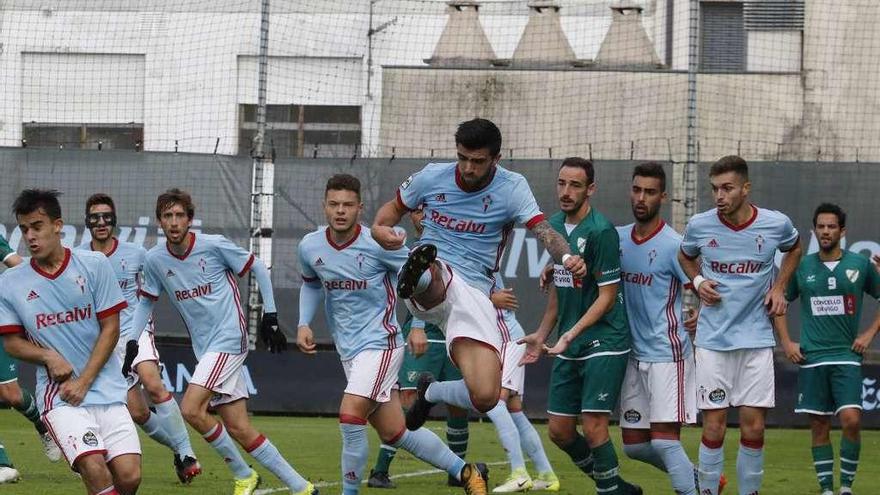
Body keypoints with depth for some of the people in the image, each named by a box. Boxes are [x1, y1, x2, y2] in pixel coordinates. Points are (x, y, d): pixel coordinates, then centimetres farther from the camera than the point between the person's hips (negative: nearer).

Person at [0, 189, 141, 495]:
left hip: (107, 390, 1)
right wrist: (48, 357, -11)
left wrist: (83, 382, -7)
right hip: (58, 395, -1)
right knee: (94, 468, -24)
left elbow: (110, 328, 1)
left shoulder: (94, 265, 2)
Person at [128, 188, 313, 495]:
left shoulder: (213, 245, -9)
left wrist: (270, 316, -1)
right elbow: (146, 301, 18)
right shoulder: (155, 260, 4)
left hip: (229, 339, -6)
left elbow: (257, 268, 2)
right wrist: (132, 341, 6)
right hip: (205, 349, 6)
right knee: (239, 429, 0)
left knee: (191, 409, -20)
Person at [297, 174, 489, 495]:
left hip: (381, 344, -6)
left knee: (350, 416, -21)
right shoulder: (310, 248, 1)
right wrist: (304, 324, 8)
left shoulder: (377, 245, -15)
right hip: (348, 350, 6)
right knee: (394, 434, 8)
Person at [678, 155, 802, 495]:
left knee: (753, 429, -1)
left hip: (756, 338, 0)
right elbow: (686, 257, 19)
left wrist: (779, 287, 7)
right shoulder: (699, 225, -4)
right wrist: (698, 281, -1)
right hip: (712, 339, 0)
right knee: (713, 429, -2)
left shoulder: (776, 224, -5)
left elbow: (794, 248, 19)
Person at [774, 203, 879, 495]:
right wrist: (786, 342, 6)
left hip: (847, 355, -2)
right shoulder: (802, 267, 5)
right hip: (811, 358, 2)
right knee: (819, 426, 3)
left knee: (851, 419, -15)